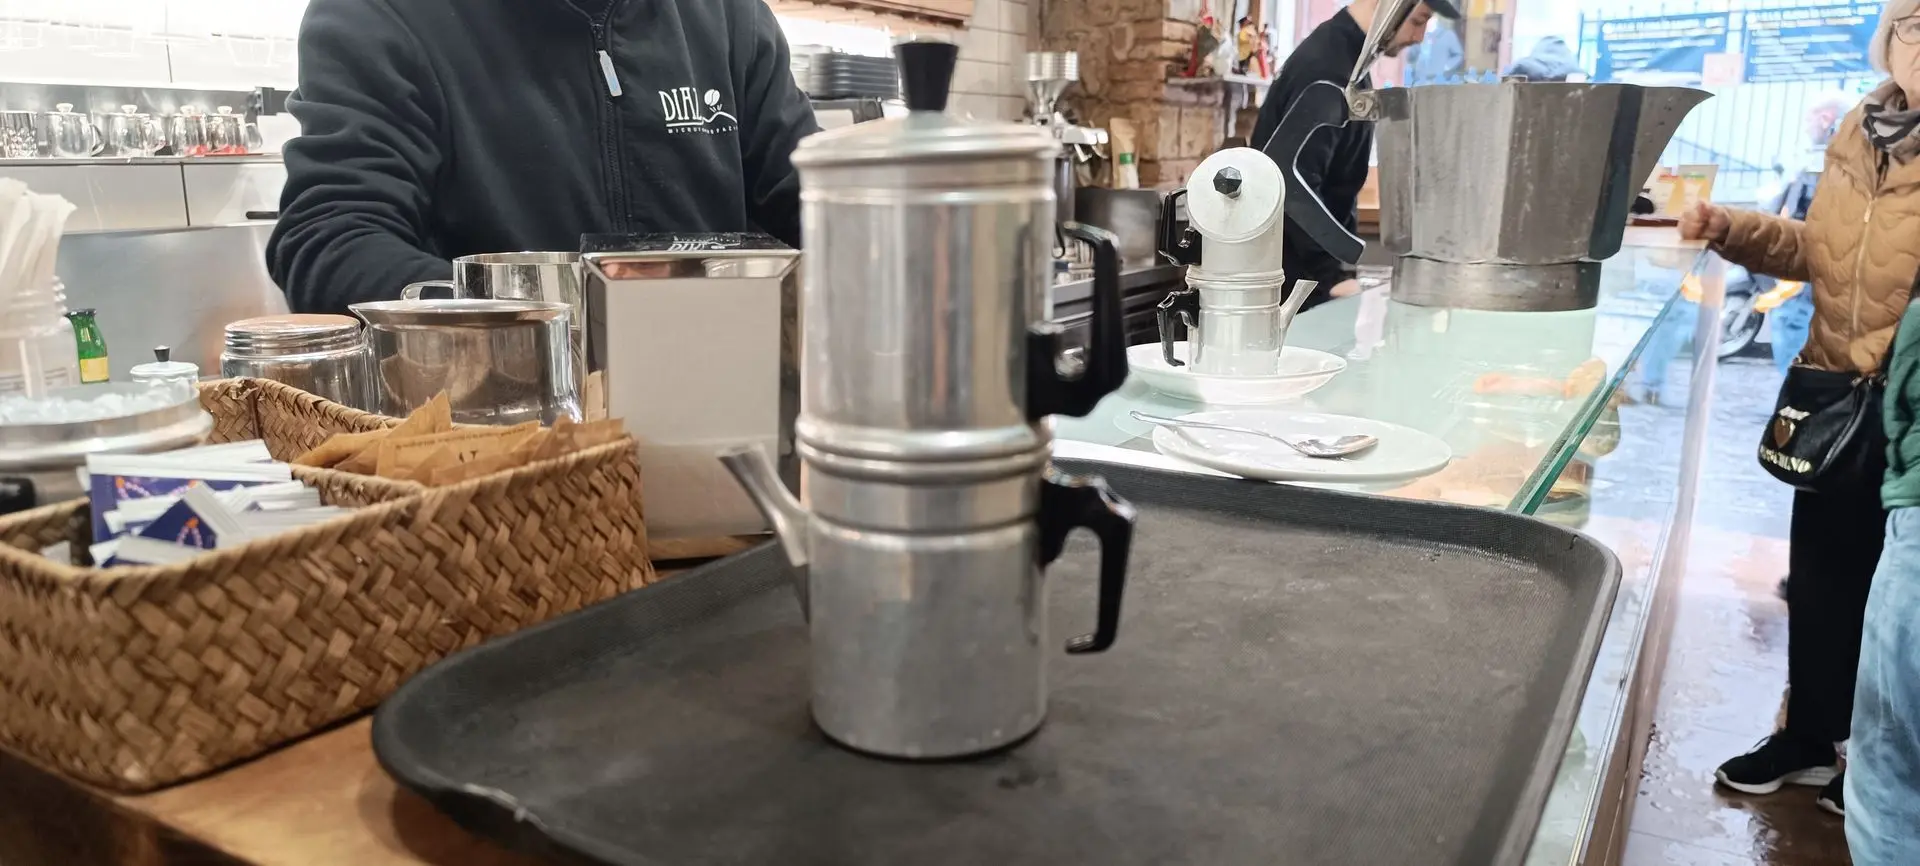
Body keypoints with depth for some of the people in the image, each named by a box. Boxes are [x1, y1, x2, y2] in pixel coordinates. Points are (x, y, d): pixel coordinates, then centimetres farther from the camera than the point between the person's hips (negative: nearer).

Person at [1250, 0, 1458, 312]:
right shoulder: (1324, 68, -21)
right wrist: (1333, 275, -31)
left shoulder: (1348, 57, 11)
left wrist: (1336, 262, 14)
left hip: (1306, 267, 9)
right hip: (1286, 269, -9)